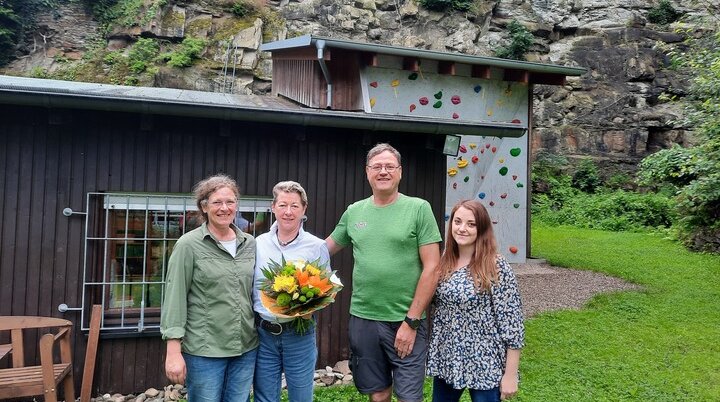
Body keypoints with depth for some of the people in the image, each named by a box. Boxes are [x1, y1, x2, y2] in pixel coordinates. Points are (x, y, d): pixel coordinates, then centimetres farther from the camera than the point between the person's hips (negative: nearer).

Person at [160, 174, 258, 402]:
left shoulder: (249, 244, 7)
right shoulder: (189, 245, -7)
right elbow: (175, 298, -10)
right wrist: (173, 351, -14)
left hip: (246, 348, 5)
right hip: (203, 350, -4)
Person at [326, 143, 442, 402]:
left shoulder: (419, 208, -6)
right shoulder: (353, 212, 6)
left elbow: (431, 268, -8)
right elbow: (324, 250, 16)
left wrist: (411, 321, -11)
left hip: (406, 320, -3)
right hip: (362, 319, 3)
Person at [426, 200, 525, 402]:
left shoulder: (497, 267, -15)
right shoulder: (444, 262, 2)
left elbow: (511, 322, -15)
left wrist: (510, 374, -14)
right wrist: (430, 351, 11)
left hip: (484, 365, -5)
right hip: (446, 360, 5)